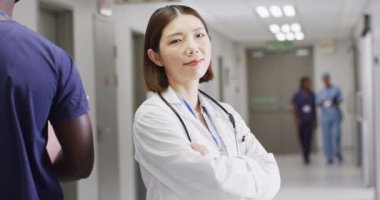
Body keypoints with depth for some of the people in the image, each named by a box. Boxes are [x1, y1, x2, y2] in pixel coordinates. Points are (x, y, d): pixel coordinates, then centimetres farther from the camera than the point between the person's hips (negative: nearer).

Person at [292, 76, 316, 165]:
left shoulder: (312, 95, 6)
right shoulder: (297, 95, -1)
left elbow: (314, 108, 11)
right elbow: (295, 108, -3)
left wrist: (315, 120, 11)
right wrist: (296, 119, -12)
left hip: (309, 121, 1)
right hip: (301, 121, -1)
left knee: (308, 139, -10)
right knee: (302, 138, 8)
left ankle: (306, 157, -7)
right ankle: (306, 156, 28)